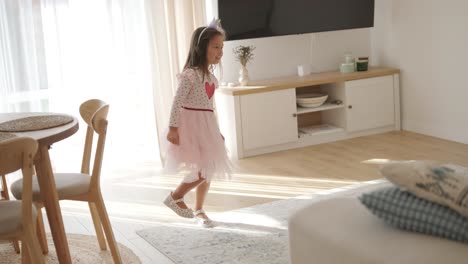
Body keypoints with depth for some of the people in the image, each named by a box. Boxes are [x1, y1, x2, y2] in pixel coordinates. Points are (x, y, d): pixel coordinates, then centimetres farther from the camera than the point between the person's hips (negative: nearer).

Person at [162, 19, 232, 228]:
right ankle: (175, 197, 10)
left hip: (206, 125, 9)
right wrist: (173, 128, -23)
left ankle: (199, 210, 25)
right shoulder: (190, 74, -16)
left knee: (208, 170, 11)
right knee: (202, 171, -11)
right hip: (191, 124, -9)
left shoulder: (210, 75, 11)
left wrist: (214, 131, 22)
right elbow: (177, 102, -19)